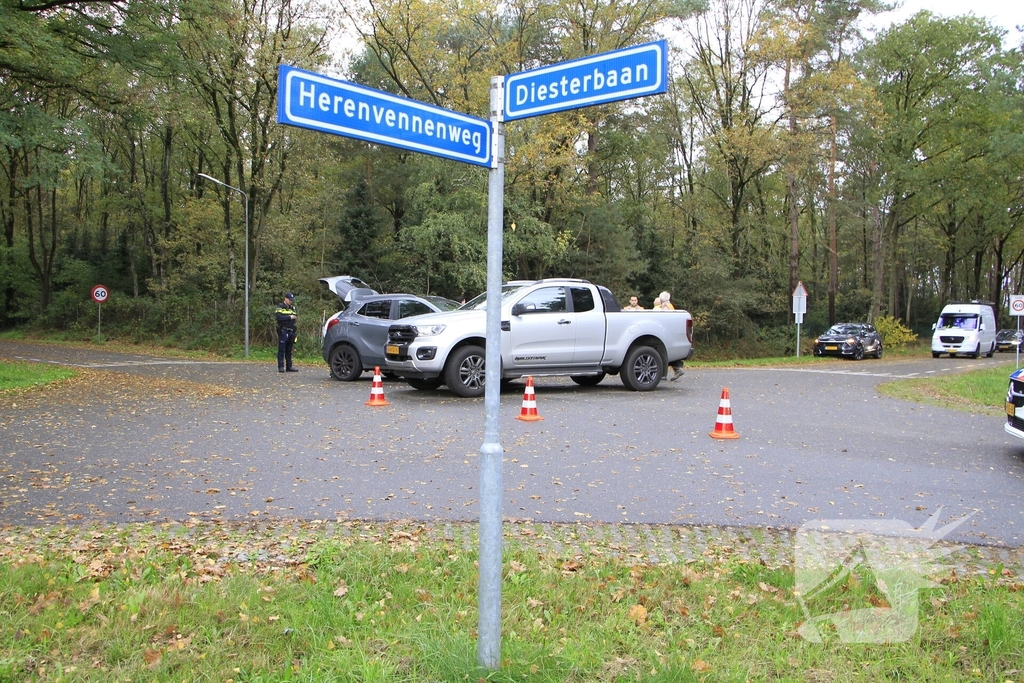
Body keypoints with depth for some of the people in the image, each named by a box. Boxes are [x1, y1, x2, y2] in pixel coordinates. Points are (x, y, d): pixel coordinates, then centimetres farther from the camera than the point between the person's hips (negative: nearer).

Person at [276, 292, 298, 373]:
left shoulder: (292, 308, 18)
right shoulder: (280, 307, -3)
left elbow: (295, 317, 21)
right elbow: (278, 317, -17)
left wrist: (296, 317, -3)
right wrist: (289, 317, -21)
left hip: (291, 331, 6)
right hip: (283, 331, -6)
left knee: (289, 350, 10)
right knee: (281, 350, -5)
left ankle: (289, 367, 13)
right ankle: (281, 367, -5)